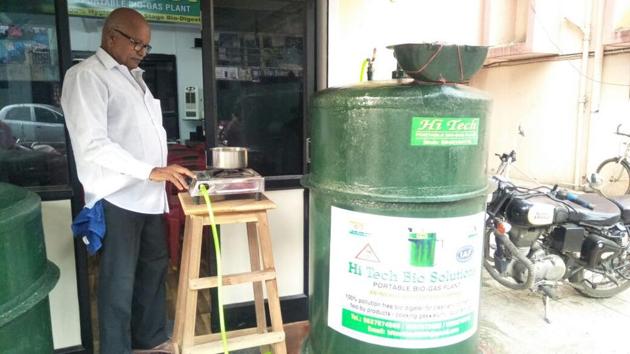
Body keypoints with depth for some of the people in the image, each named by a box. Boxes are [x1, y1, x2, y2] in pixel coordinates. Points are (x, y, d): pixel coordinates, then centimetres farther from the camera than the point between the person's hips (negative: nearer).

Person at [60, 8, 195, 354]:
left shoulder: (133, 76, 17)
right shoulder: (86, 75, -10)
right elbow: (92, 143, -20)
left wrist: (161, 174, 15)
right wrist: (151, 171, -23)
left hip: (148, 194, 8)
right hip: (118, 198, -8)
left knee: (154, 267, 16)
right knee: (120, 281, 2)